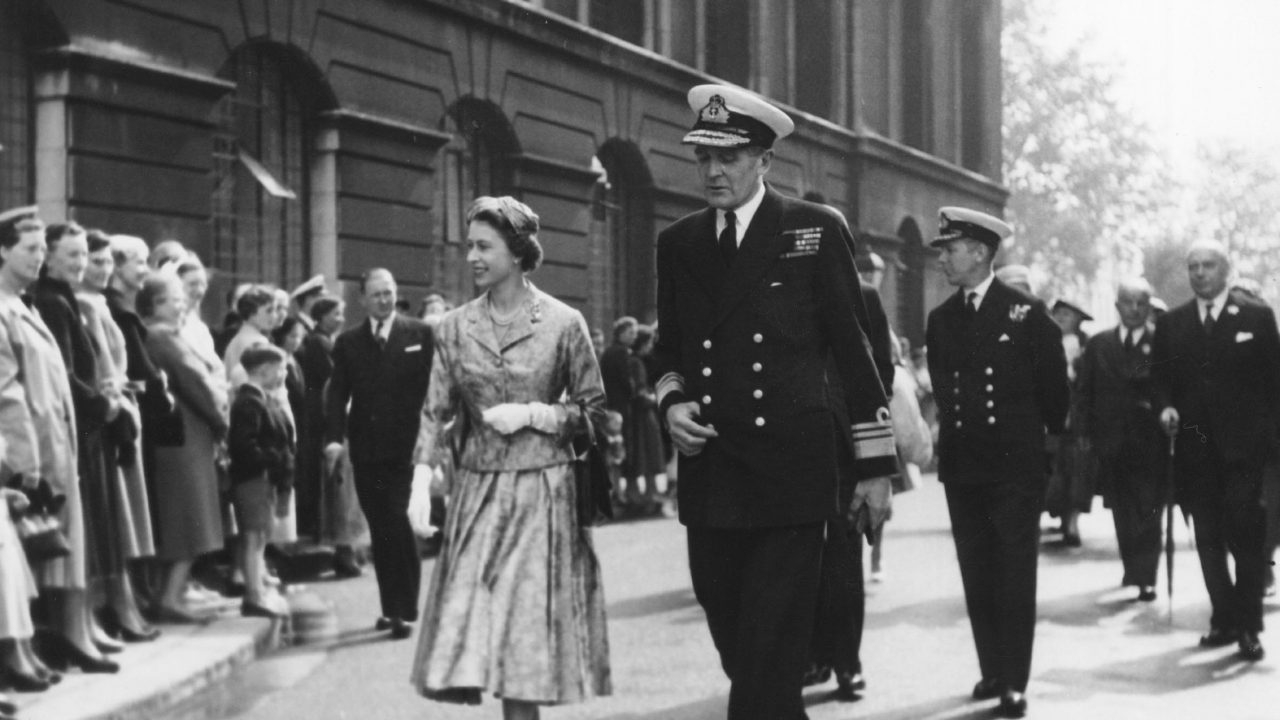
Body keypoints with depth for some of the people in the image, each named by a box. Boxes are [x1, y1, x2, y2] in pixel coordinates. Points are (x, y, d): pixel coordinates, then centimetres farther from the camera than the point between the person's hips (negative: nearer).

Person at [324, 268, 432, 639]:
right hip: (365, 448, 3)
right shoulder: (348, 342, 10)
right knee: (380, 529, 8)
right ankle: (390, 606, 16)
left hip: (405, 445, -3)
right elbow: (337, 394, 4)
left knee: (396, 522, -10)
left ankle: (405, 610, -6)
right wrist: (334, 436, -11)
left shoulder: (420, 334, 3)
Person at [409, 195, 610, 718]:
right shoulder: (455, 327, 5)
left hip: (542, 492, -2)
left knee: (529, 622, -2)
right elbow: (437, 411, 5)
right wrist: (423, 475, -9)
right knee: (472, 621, -3)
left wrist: (531, 413, -11)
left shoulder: (563, 323, -2)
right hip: (477, 492, 3)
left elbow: (593, 410, 2)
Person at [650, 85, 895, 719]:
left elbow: (854, 351, 1)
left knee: (770, 660, -8)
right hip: (709, 478, 4)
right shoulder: (677, 244, 11)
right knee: (737, 653, 11)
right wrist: (671, 400, -2)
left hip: (790, 477, -4)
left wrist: (875, 466, 1)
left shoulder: (815, 231, 0)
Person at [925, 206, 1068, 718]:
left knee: (1015, 579, -3)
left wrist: (1045, 434, 13)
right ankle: (992, 671, 17)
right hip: (961, 468, 4)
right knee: (977, 579, 8)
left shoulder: (1027, 313, -5)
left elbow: (1053, 386, 3)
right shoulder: (940, 320, 8)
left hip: (1016, 466, -4)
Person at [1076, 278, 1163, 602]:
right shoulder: (1098, 344, 10)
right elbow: (1084, 391, 9)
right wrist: (1086, 433, 4)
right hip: (1111, 443, 3)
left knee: (1147, 513, -4)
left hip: (1150, 443, -3)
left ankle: (1141, 577, -2)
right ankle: (1138, 576, 19)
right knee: (1123, 515, 9)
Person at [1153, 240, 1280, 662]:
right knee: (1208, 538, 6)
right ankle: (1224, 619, 16)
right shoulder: (1170, 324, 11)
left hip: (1243, 445, -3)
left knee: (1246, 535, -6)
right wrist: (1165, 406, -7)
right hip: (1194, 447, 3)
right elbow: (1160, 376, 13)